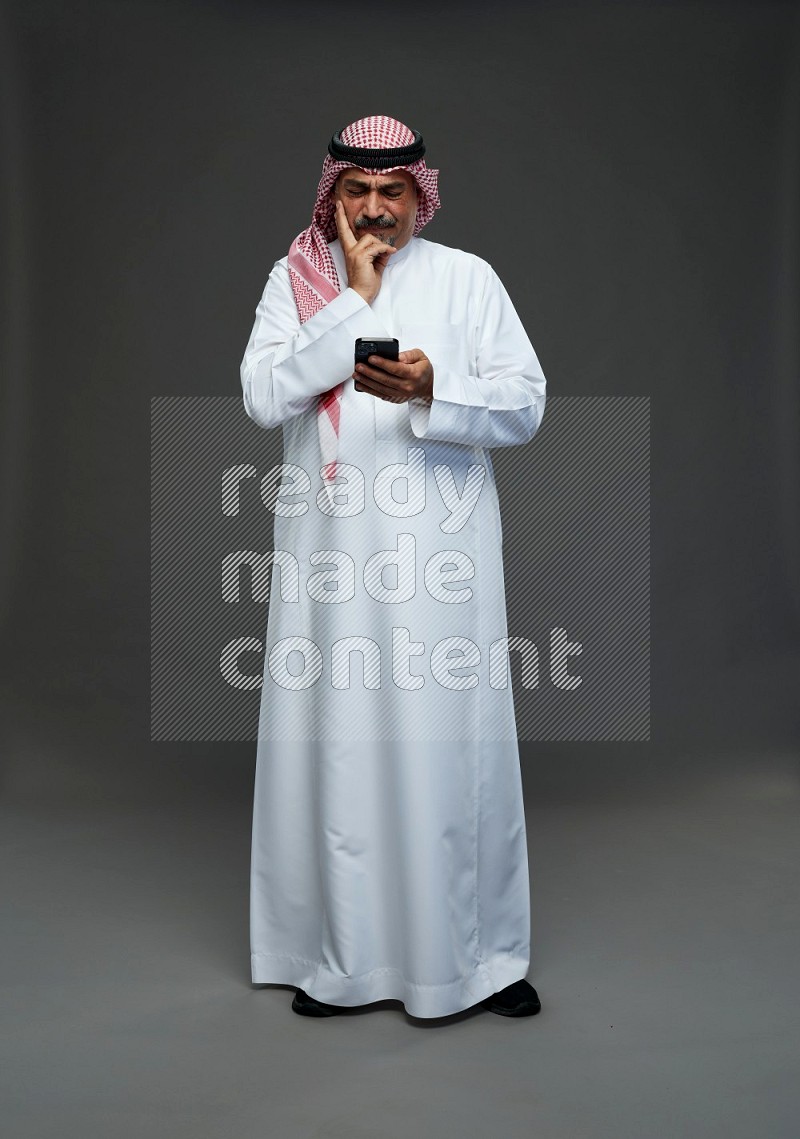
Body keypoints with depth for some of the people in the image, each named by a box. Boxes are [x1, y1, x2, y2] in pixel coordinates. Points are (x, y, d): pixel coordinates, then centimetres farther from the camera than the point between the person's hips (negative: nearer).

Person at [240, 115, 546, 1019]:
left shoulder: (467, 278, 6)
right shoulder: (294, 280, 9)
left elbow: (526, 404, -2)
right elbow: (263, 397, -7)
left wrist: (432, 391, -20)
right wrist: (354, 299, -9)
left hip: (440, 552, -1)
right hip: (330, 552, 1)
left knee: (452, 743, 3)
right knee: (335, 746, 5)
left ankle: (480, 952, 20)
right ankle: (340, 954, 22)